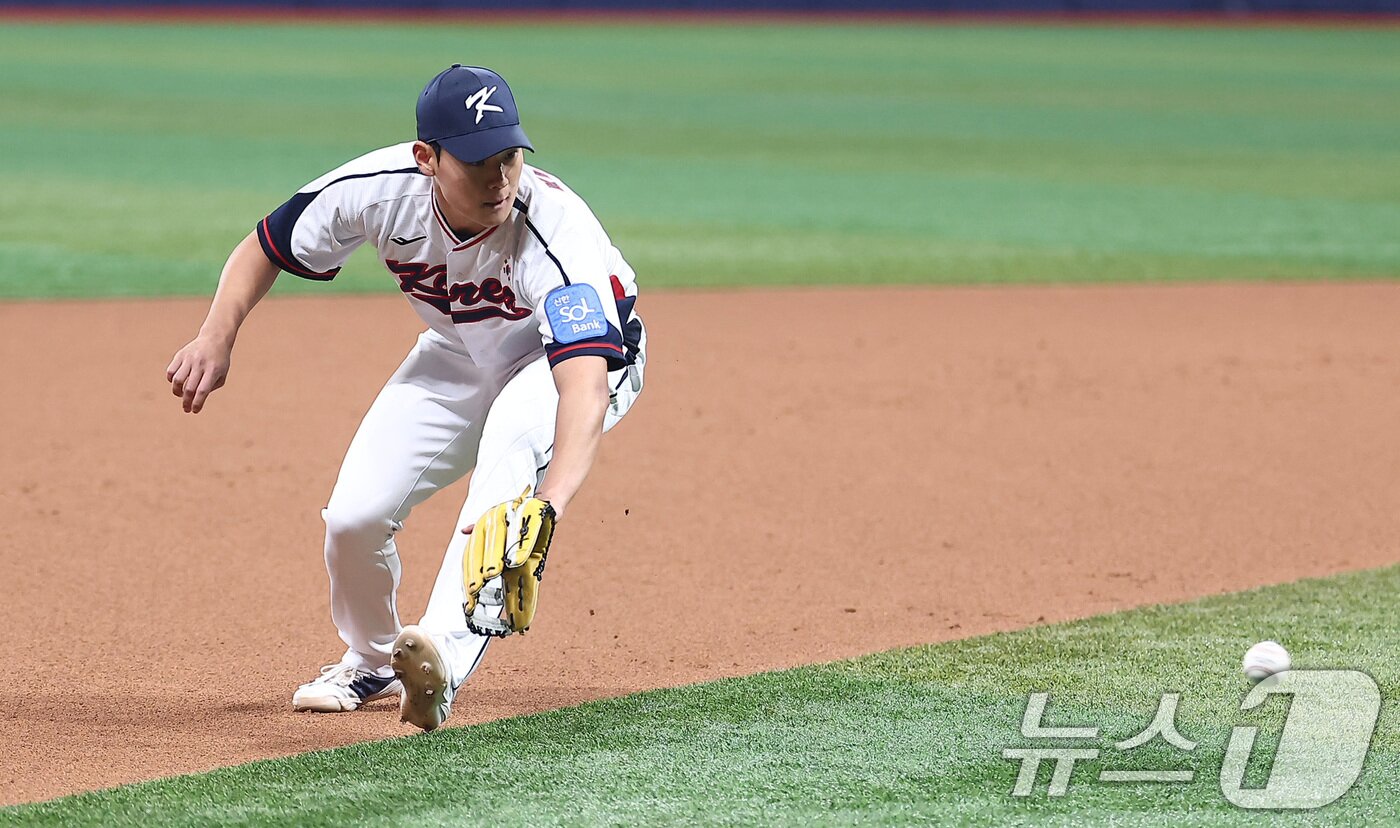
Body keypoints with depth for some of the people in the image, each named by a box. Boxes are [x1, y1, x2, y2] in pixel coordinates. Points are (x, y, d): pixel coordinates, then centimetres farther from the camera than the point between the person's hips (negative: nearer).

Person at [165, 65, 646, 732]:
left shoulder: (556, 230, -41)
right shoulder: (380, 188, -28)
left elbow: (585, 385, -55)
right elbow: (264, 248, -9)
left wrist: (547, 506, -70)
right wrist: (217, 337, -27)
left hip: (588, 352, -4)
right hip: (459, 353, 4)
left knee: (514, 433, -37)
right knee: (355, 515, -9)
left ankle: (444, 656, -45)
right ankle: (370, 664, 24)